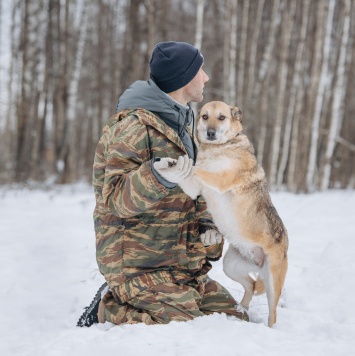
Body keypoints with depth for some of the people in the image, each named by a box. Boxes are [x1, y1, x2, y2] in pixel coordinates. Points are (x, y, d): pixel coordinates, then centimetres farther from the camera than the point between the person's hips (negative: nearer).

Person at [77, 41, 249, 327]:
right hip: (138, 263, -9)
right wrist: (157, 177, -40)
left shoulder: (183, 121, 15)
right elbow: (117, 199, -22)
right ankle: (111, 307, 2)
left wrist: (206, 224, 6)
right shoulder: (134, 125, -15)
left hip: (182, 263, 9)